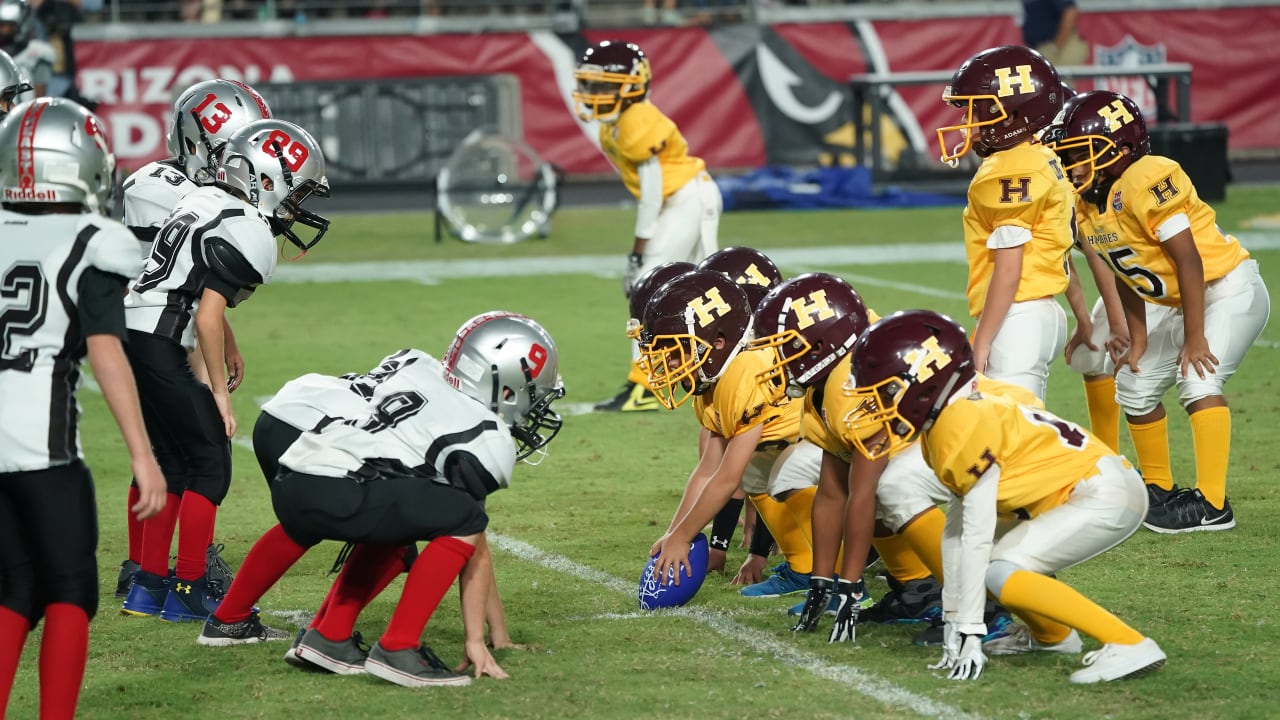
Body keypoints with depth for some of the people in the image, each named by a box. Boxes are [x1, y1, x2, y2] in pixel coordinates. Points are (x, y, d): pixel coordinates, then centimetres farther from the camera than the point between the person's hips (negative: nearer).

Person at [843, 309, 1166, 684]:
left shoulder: (965, 424, -20)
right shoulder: (940, 427, 9)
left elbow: (977, 534, -20)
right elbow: (955, 530, 12)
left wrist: (969, 631, -16)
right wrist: (953, 622, 12)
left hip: (1105, 494, -10)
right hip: (1085, 489, 10)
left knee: (999, 574, -17)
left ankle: (1129, 646, -21)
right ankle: (1051, 635, 27)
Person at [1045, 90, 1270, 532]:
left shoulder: (1148, 181, -27)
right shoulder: (1088, 205, 0)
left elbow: (1189, 261, -27)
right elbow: (1125, 278, 9)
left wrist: (1194, 338, -25)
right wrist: (1138, 339, 6)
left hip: (1230, 291, -10)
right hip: (1174, 302, 10)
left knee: (1197, 378, -25)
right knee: (1136, 385, 12)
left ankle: (1211, 503, -23)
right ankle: (1159, 490, 29)